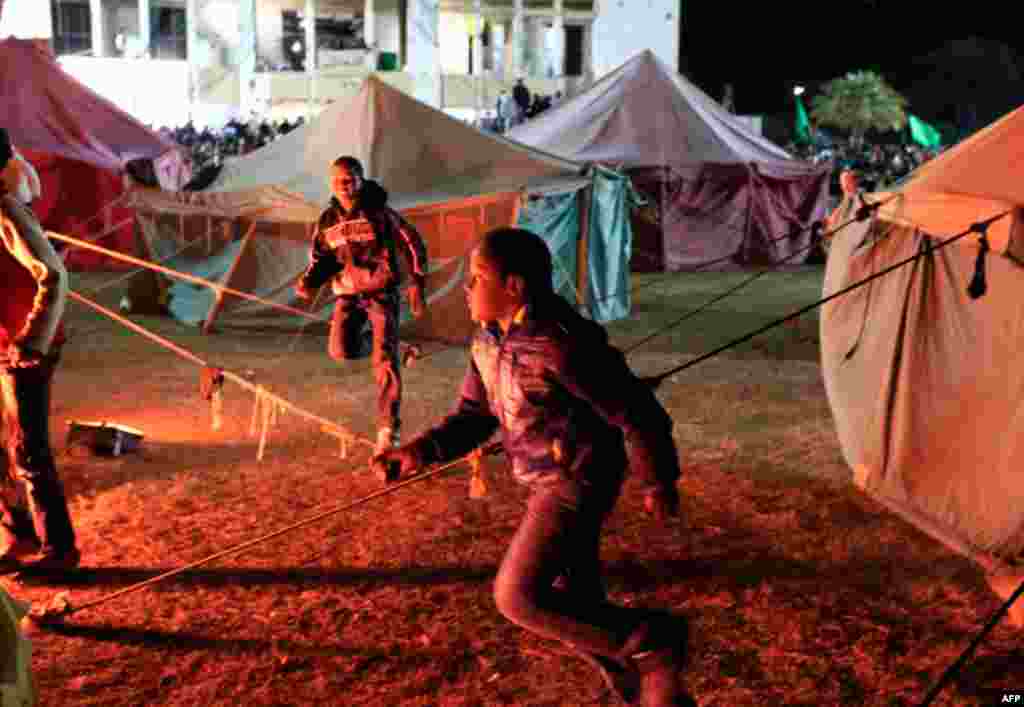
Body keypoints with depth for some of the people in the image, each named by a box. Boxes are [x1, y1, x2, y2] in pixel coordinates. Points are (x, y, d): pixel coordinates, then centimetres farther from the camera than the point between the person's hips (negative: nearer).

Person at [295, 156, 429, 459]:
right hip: (348, 294, 3)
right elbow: (321, 258, 11)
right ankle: (366, 341, 23)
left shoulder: (380, 213, -9)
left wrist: (417, 284, -6)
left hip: (382, 292, -3)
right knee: (340, 351, -17)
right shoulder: (327, 221, 2)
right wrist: (309, 282, -10)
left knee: (385, 360, -14)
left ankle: (388, 429, -9)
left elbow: (413, 245, -1)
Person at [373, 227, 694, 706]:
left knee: (519, 597, -11)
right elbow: (473, 414, 8)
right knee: (575, 603, 16)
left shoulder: (559, 345, -26)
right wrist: (421, 451, -9)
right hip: (549, 483, 10)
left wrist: (658, 482, -10)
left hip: (577, 483, -9)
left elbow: (638, 413, -21)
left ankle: (652, 643, 4)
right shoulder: (488, 342, 2)